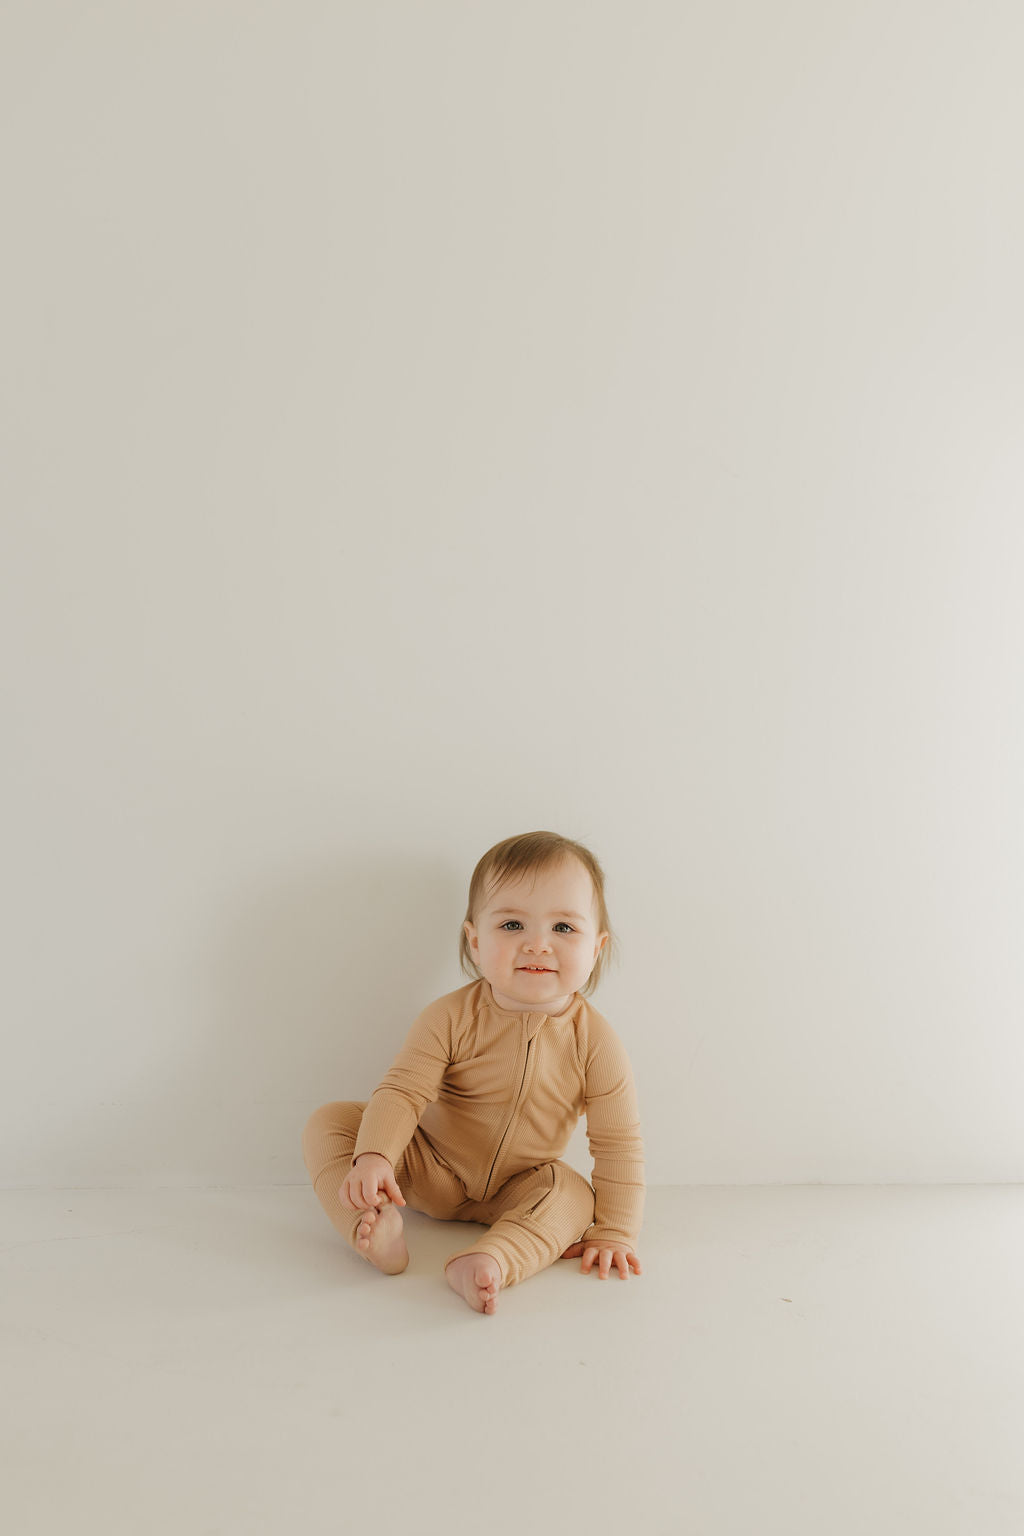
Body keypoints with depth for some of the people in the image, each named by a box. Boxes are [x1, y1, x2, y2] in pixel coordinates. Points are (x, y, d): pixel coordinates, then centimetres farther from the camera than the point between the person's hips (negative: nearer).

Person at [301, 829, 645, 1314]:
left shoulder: (596, 1043, -20)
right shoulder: (451, 1017, -22)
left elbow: (619, 1146, -13)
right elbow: (402, 1091, -23)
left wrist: (615, 1232, -15)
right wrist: (373, 1157, -39)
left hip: (517, 1188, 1)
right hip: (429, 1169, 0)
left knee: (573, 1193, -29)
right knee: (328, 1122, -17)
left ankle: (489, 1261, -45)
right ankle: (373, 1223, -34)